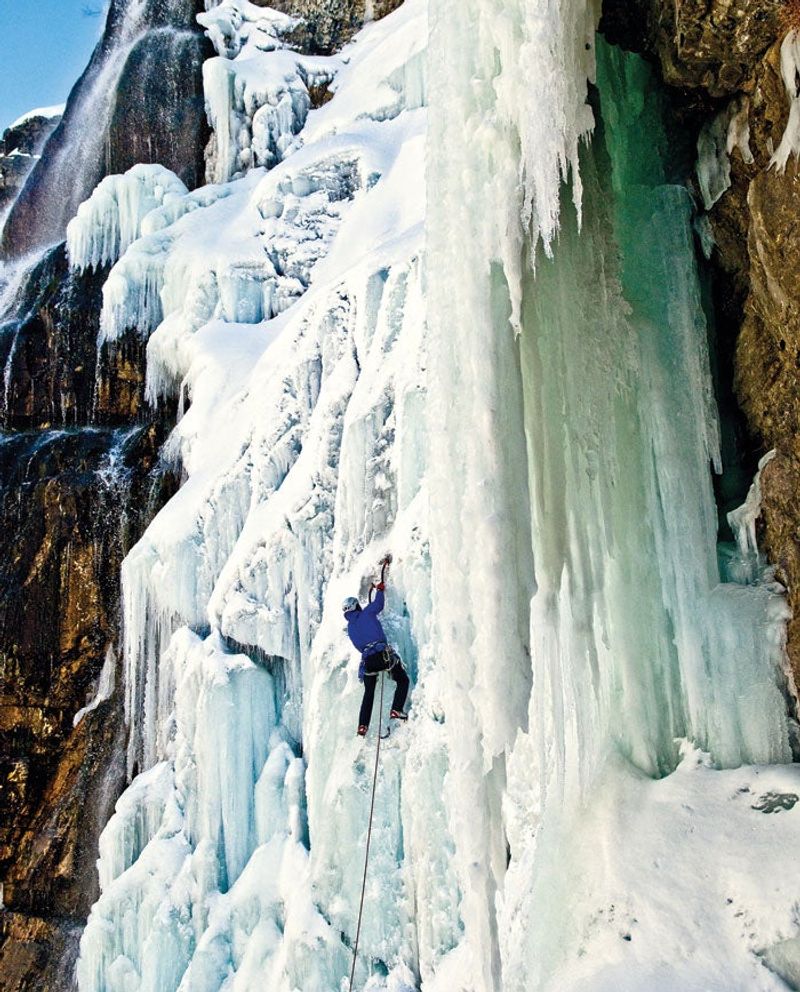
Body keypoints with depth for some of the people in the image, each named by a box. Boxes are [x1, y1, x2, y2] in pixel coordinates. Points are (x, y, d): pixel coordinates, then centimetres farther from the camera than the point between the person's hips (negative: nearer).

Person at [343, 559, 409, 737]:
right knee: (403, 680, 13)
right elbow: (378, 604, 12)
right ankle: (396, 710, -4)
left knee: (369, 692, 18)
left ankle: (362, 726, 10)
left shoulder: (350, 627, 19)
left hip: (367, 660, 4)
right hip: (383, 653, -4)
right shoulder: (366, 613, 4)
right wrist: (380, 589, 29)